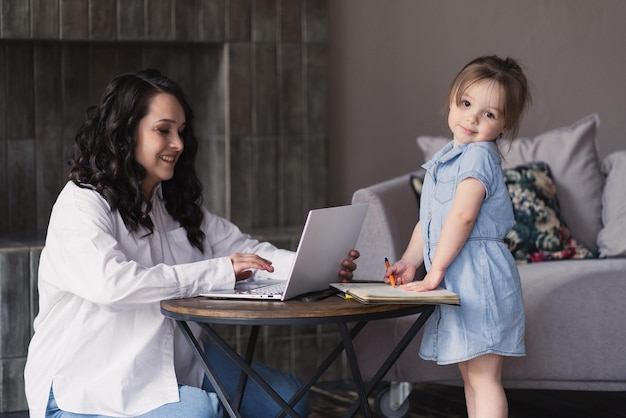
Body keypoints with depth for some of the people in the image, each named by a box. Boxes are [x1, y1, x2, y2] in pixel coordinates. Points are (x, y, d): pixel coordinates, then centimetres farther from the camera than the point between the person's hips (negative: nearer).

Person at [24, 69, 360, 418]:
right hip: (89, 385, -8)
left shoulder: (177, 206, 15)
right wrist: (218, 272, -26)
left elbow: (247, 251, 10)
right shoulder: (80, 205, -12)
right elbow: (111, 283, -29)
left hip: (173, 365, 8)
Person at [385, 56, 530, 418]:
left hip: (480, 278, -10)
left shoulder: (478, 155, -14)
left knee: (484, 379, -9)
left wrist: (435, 271, -22)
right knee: (471, 376, 15)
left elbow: (462, 215, -23)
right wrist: (409, 262, 12)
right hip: (459, 280, 10)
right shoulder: (447, 158, 16)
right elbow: (430, 219, 22)